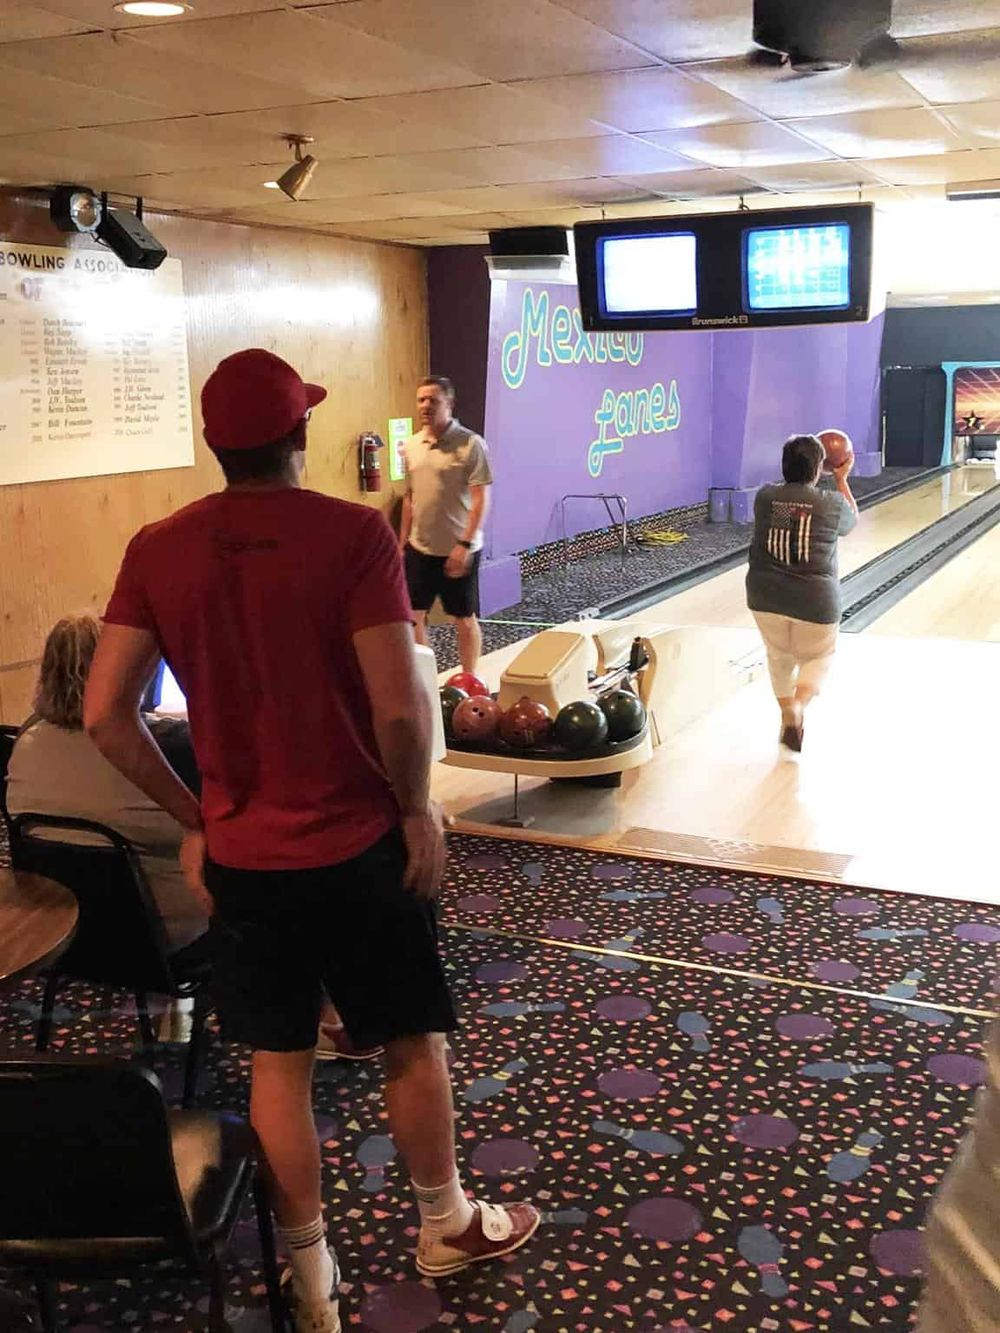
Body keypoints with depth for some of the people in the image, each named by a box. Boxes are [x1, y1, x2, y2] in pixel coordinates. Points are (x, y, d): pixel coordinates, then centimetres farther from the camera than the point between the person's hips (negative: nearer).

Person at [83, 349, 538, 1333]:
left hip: (240, 854, 3)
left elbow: (105, 715, -4)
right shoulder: (353, 532, -15)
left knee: (278, 1064, 15)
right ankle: (447, 1226, 38)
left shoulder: (156, 551, -3)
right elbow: (399, 707, -20)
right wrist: (416, 809, -3)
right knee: (413, 1041, 18)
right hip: (358, 844, -3)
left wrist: (192, 821, 6)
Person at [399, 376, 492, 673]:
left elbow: (481, 499, -14)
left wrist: (465, 544, -20)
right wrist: (402, 543, 14)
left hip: (457, 549, -5)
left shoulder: (470, 444, -12)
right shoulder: (411, 446, 6)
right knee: (413, 614, 10)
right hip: (419, 548, 6)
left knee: (465, 619, 7)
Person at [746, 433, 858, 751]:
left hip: (766, 597, 2)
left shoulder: (764, 498, -5)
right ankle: (797, 707, -10)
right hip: (815, 601, -2)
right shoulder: (832, 504, -9)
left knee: (780, 657, 22)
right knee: (817, 659, 15)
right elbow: (851, 520, 15)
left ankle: (788, 715, 29)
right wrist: (842, 479, 25)